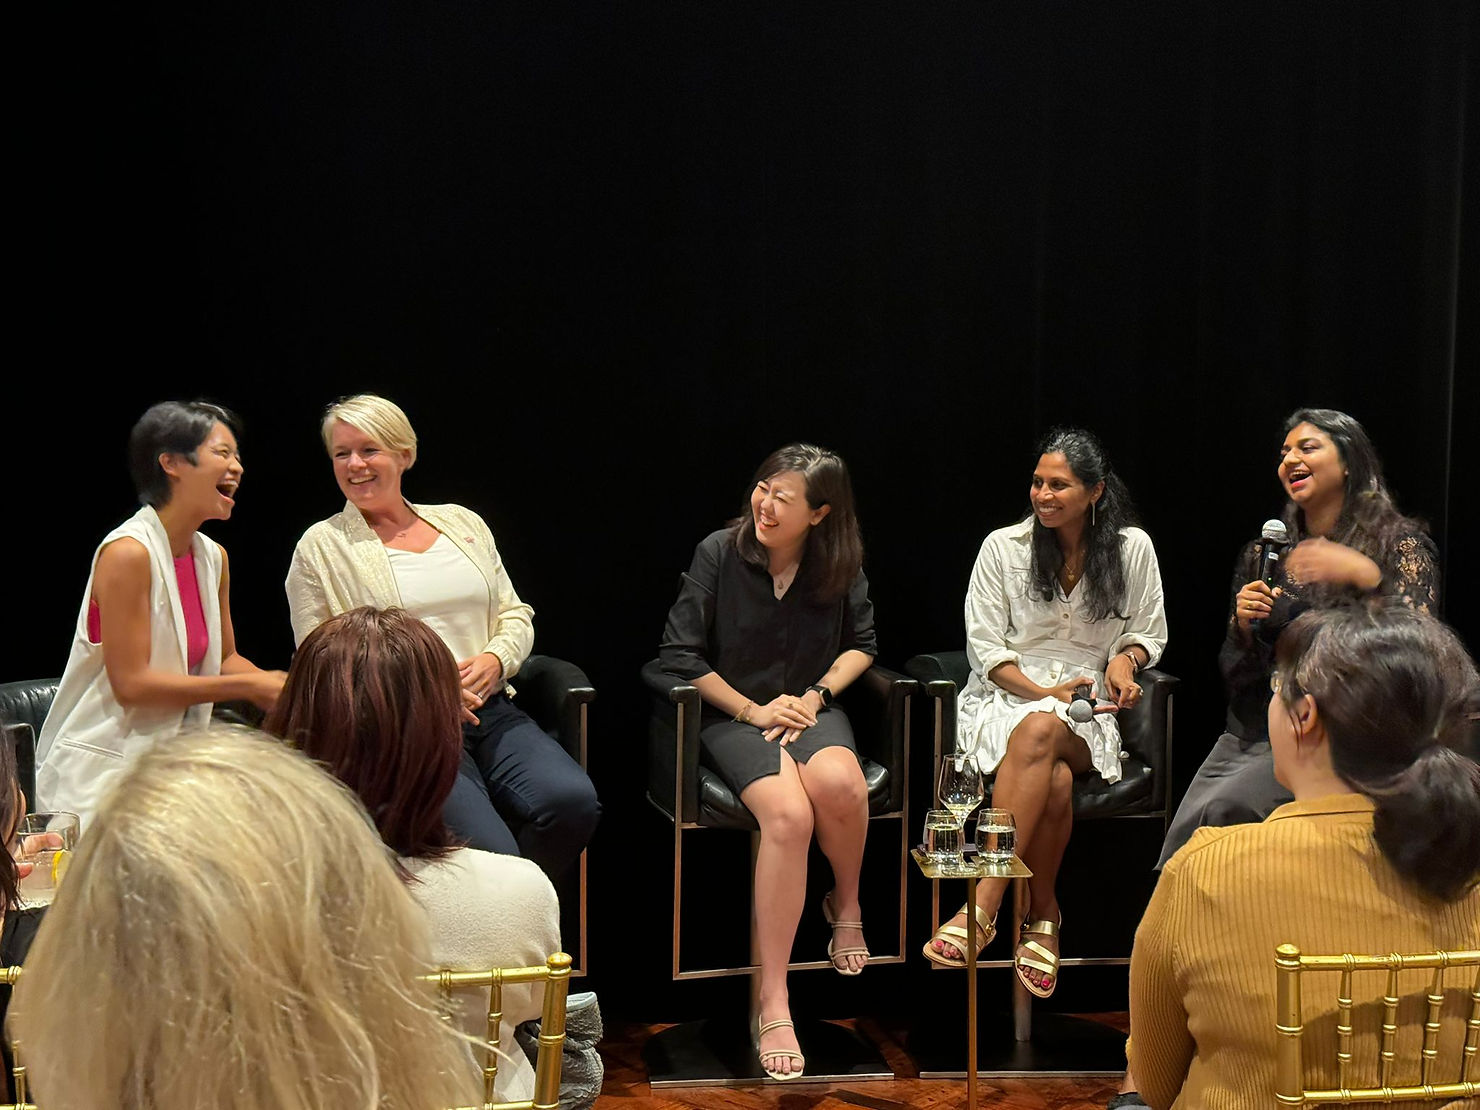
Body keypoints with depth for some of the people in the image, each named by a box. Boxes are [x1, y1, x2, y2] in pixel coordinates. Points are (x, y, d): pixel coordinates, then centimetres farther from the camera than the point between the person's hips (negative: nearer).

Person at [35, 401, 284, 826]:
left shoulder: (213, 557, 7)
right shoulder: (127, 553, -16)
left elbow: (224, 658, 16)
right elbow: (131, 683, -19)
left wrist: (279, 687, -4)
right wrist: (249, 686, -16)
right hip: (100, 771, -7)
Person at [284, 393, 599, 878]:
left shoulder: (462, 523, 19)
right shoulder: (321, 548, 7)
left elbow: (515, 614, 21)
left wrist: (494, 661, -3)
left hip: (490, 710, 4)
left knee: (572, 802, -25)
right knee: (490, 850, -31)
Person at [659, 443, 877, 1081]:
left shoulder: (841, 564, 1)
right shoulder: (719, 553, -6)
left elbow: (861, 644, 13)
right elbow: (680, 654, -4)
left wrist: (815, 696, -4)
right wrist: (752, 710, -9)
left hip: (809, 709, 2)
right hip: (733, 712, -2)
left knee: (838, 783, -36)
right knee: (788, 813, -33)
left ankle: (846, 906, -2)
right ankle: (772, 1003, -29)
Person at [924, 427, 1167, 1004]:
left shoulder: (1133, 549, 6)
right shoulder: (1003, 546, 4)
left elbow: (1150, 633, 17)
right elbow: (983, 644, 2)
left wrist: (1125, 658, -7)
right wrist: (1042, 691, -12)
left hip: (1085, 708, 0)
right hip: (1006, 697, 0)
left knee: (1039, 732, -39)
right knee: (1053, 781, -37)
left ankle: (983, 905, -35)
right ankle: (1042, 915, -22)